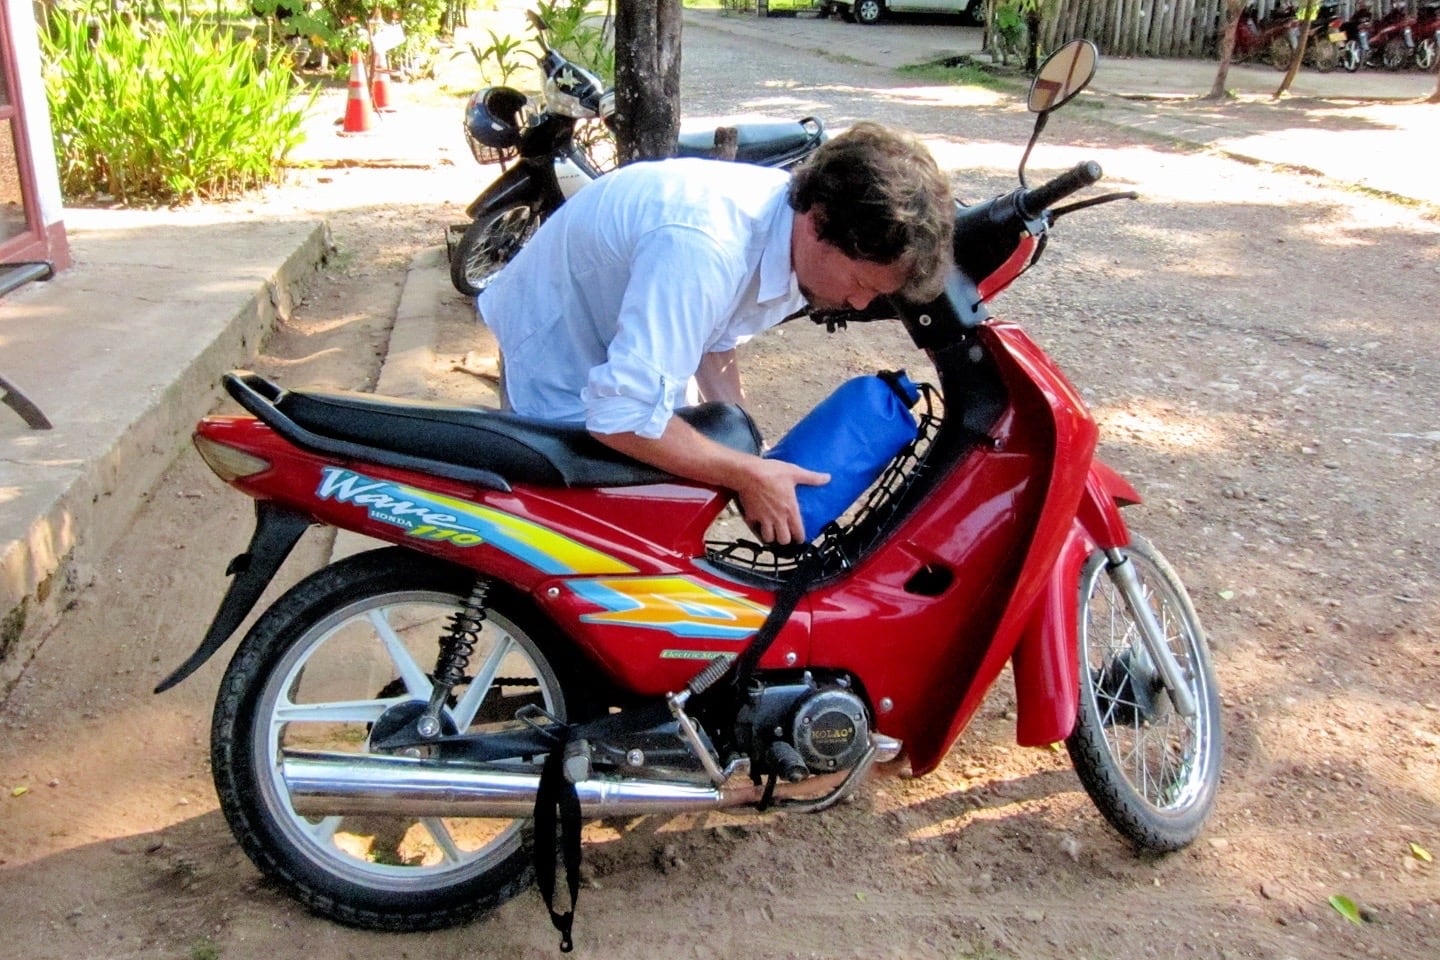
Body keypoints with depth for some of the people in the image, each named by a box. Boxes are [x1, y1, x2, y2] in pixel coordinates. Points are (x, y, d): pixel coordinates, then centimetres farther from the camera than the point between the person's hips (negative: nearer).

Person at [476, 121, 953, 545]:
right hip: (560, 372, -8)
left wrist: (752, 463, -4)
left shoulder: (789, 217, -12)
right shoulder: (705, 247, -41)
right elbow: (623, 419, -40)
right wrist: (748, 475, -29)